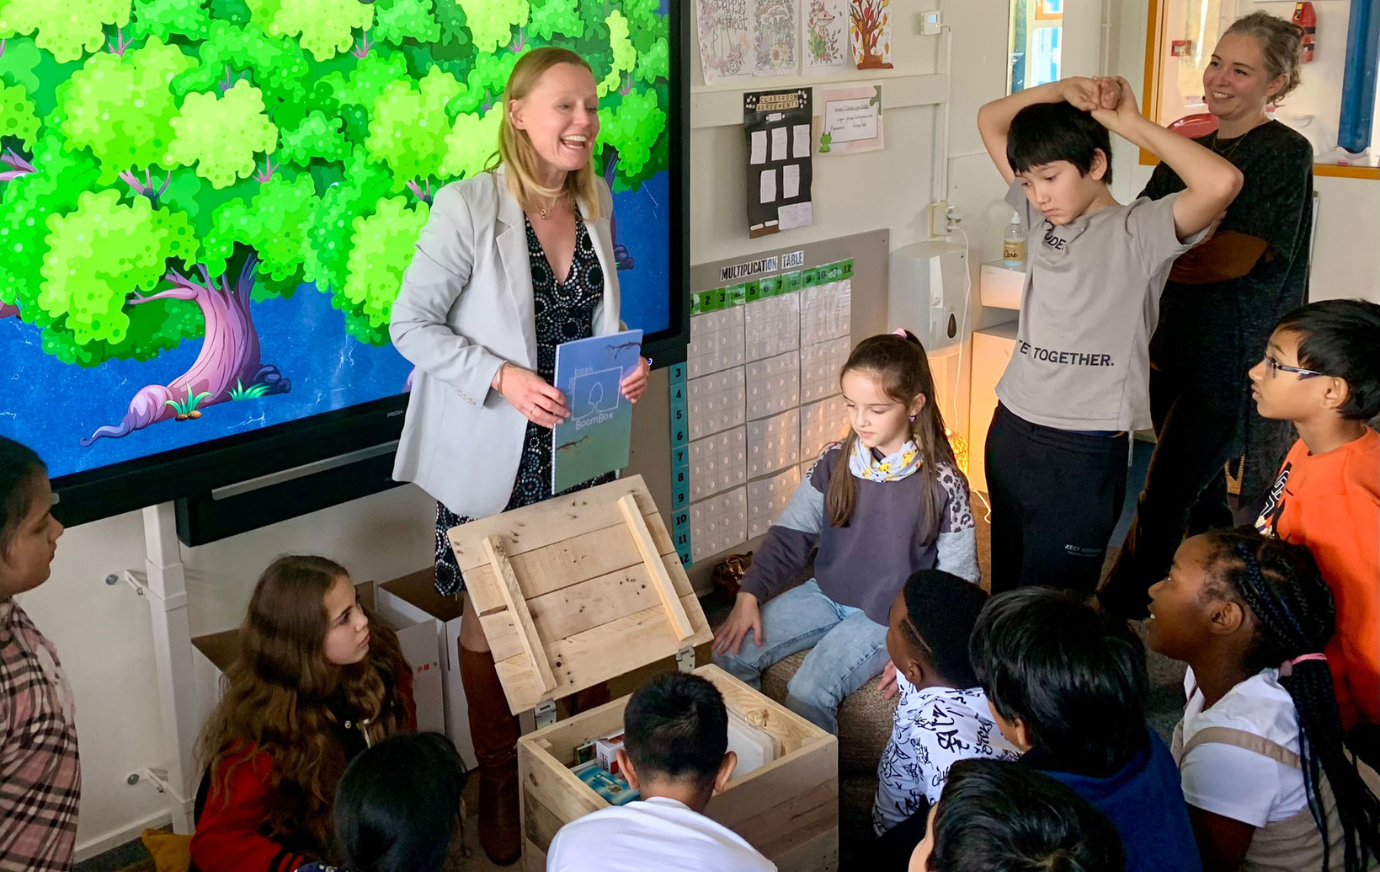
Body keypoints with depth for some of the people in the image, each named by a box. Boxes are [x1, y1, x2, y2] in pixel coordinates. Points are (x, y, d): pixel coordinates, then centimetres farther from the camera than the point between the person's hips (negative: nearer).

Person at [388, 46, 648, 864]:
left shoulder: (595, 204, 4)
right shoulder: (468, 207, -16)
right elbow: (411, 325, -14)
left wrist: (626, 364, -5)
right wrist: (504, 378, -25)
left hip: (581, 446, 5)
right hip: (496, 452, -5)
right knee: (488, 617, 10)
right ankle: (498, 783, 29)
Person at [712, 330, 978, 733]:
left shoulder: (940, 482, -14)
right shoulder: (834, 463, -3)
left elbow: (957, 579, -8)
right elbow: (790, 535, 2)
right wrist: (749, 595, -8)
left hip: (888, 614, -5)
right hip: (825, 594, 5)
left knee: (808, 693, -24)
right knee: (730, 652, -8)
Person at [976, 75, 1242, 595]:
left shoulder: (1139, 232, -9)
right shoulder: (1042, 216, 9)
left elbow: (1222, 183, -28)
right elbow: (990, 121, 16)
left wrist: (1130, 124, -16)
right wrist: (1062, 89, -1)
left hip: (1084, 453, -6)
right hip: (1011, 430, 7)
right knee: (1005, 588, 17)